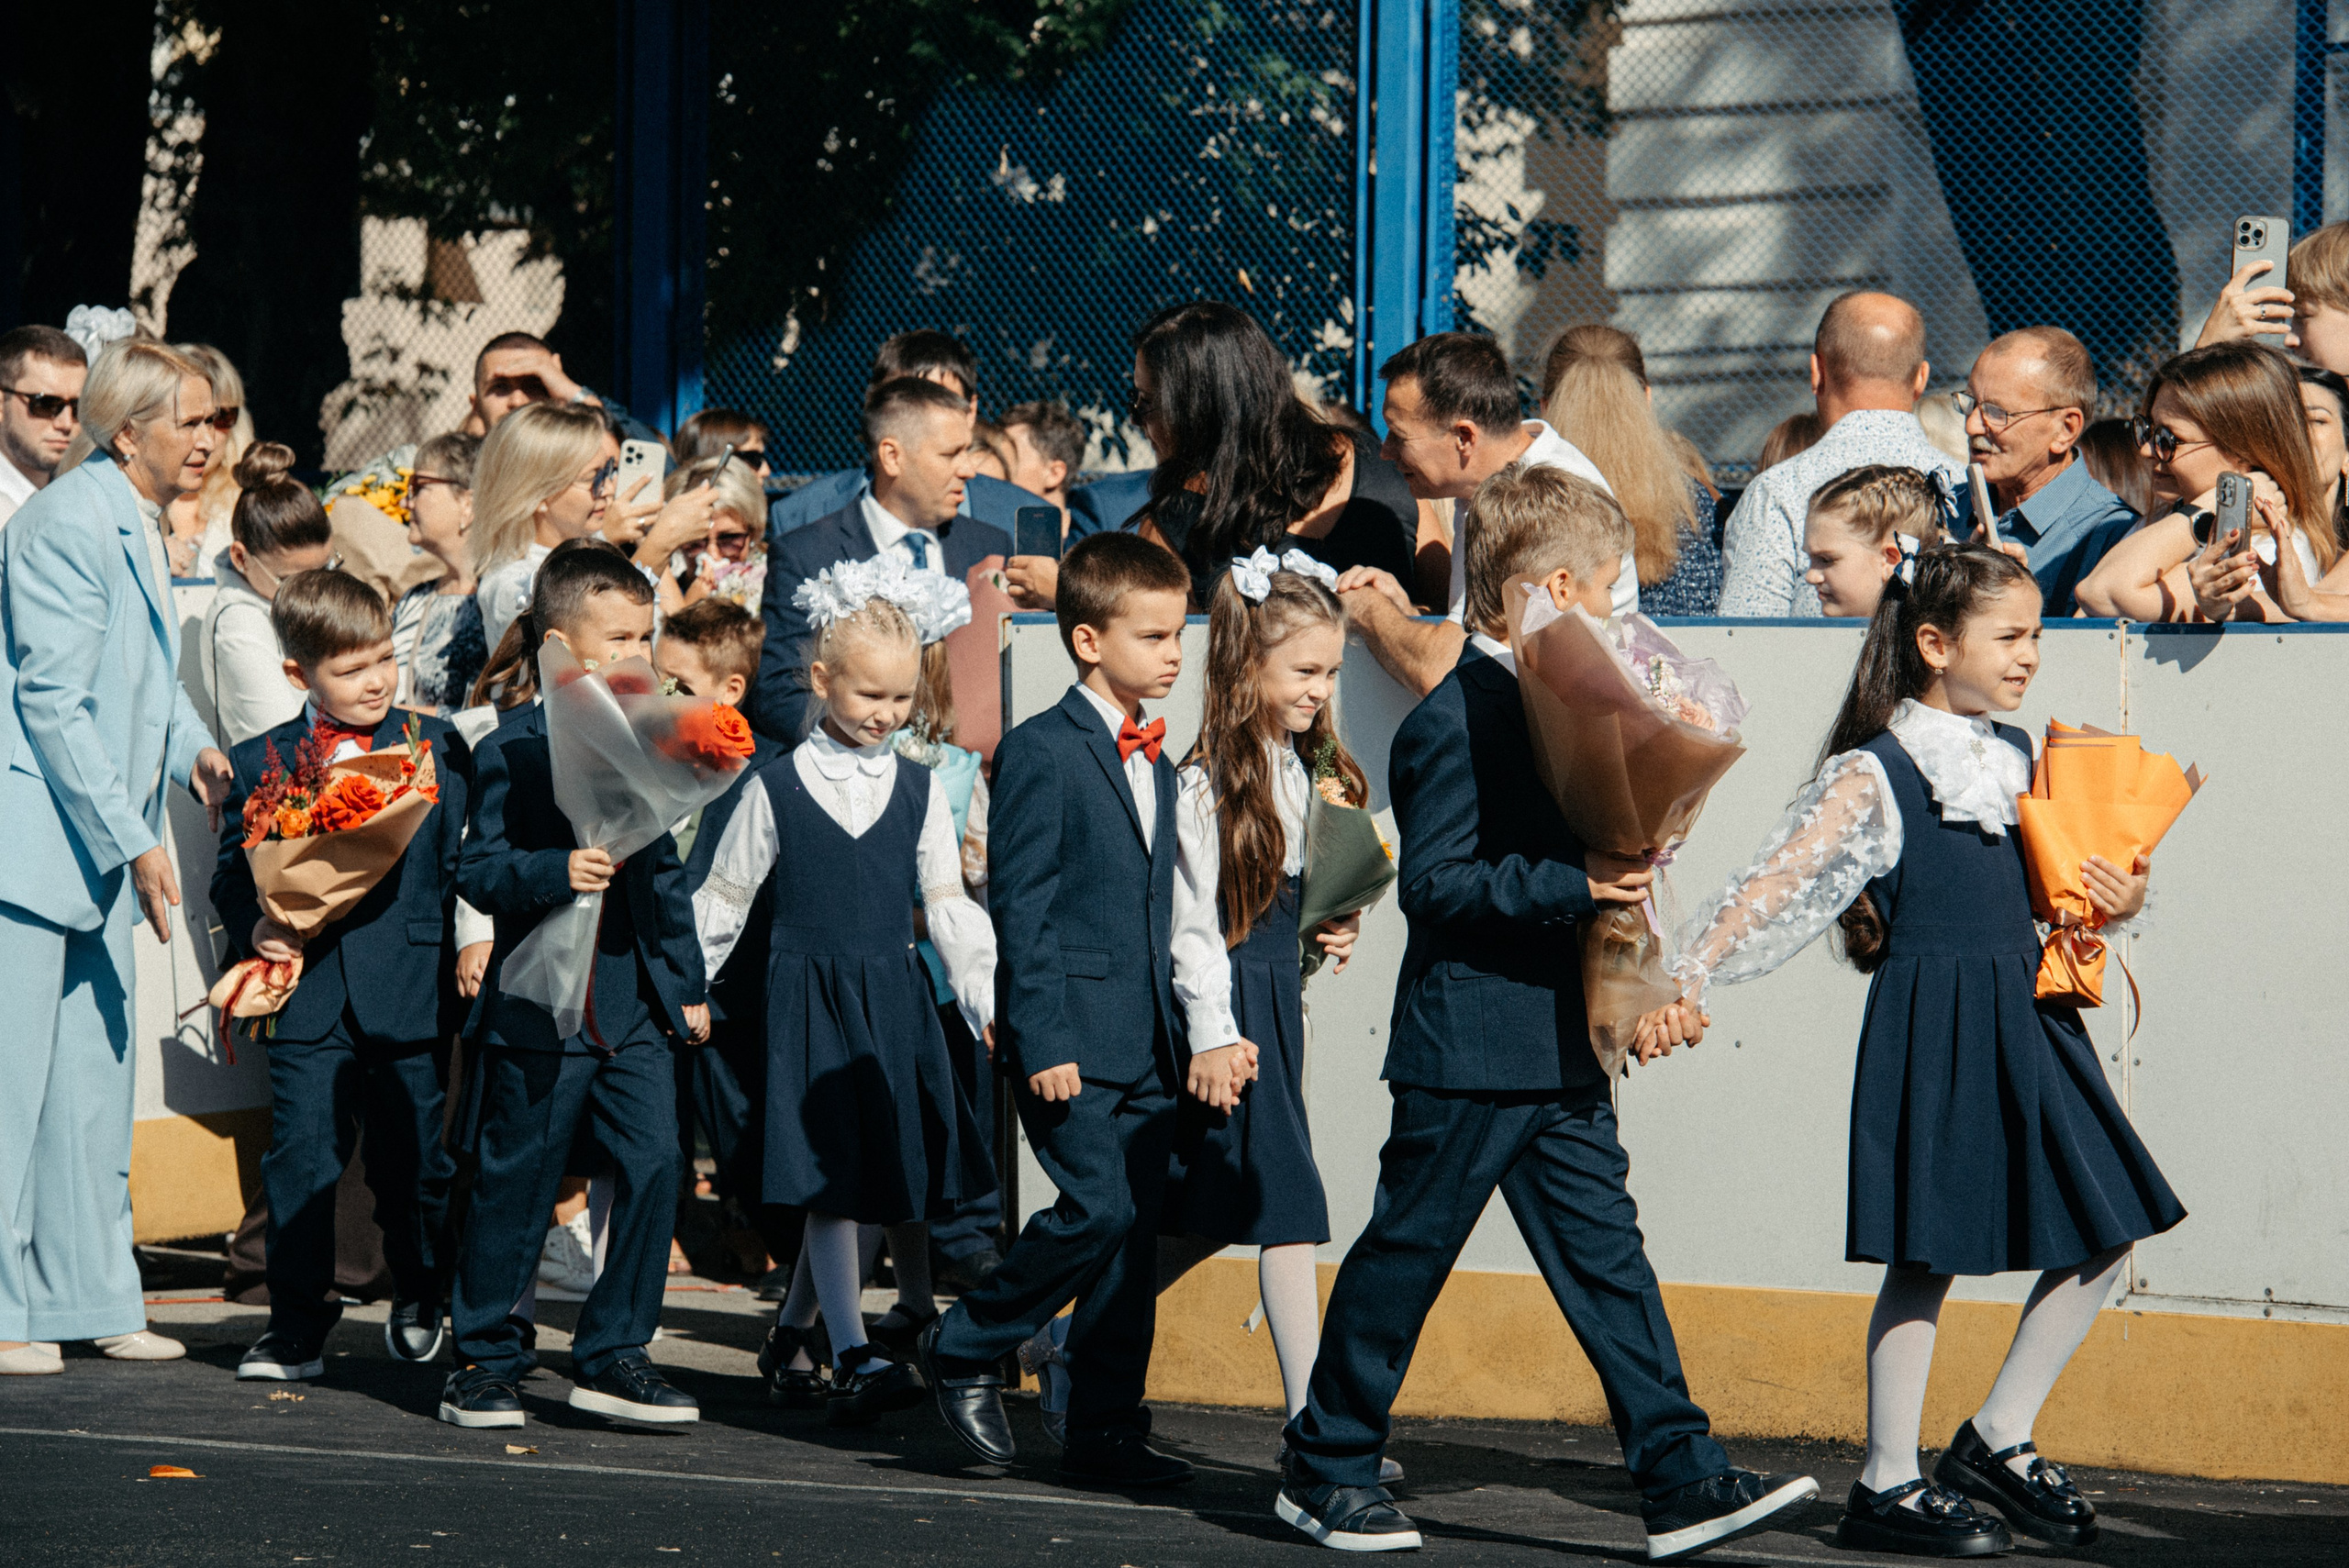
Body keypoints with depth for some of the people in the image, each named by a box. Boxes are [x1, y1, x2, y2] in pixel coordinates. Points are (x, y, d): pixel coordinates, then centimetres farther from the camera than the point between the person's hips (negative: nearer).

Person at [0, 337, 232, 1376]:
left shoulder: (142, 528, 13)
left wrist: (193, 748, 7)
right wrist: (132, 841, -18)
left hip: (96, 846, 10)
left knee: (96, 1071, 12)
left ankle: (87, 1299, 18)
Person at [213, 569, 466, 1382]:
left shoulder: (434, 746, 5)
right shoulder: (260, 763, 5)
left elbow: (464, 858, 5)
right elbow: (232, 873, 9)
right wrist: (254, 928, -9)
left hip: (411, 988, 0)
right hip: (310, 994, 0)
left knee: (413, 1156, 9)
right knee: (301, 1156, -5)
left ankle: (419, 1299, 32)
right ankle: (296, 1328, 5)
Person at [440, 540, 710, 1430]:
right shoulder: (509, 752, -6)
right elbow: (478, 872, -10)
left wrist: (688, 984, 19)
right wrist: (555, 873, -26)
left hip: (636, 1006, 5)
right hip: (539, 1012, -5)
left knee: (654, 1168, -4)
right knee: (513, 1189, 3)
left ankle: (613, 1356, 6)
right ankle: (482, 1362, 16)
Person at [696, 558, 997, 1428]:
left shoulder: (919, 788, 8)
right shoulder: (777, 788, 1)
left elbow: (948, 903, 11)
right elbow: (724, 896, 8)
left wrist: (982, 995, 0)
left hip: (895, 997, 3)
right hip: (808, 995, -3)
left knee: (912, 1177, 5)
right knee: (830, 1184, -9)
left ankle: (795, 1323, 24)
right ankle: (853, 1360, -14)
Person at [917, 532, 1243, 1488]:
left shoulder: (1155, 762, 16)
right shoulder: (1041, 753, -9)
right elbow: (1020, 906, -12)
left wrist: (1191, 1038, 17)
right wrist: (1041, 1040, -18)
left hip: (1144, 1047, 8)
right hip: (1072, 1038, -8)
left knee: (1136, 1230, 6)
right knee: (1098, 1210, -17)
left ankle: (1107, 1433, 11)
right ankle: (965, 1349, 3)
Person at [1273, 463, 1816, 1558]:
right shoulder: (1454, 724, -16)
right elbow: (1433, 883, -22)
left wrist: (1620, 870, 11)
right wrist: (1575, 885, -26)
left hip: (1558, 1052, 9)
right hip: (1467, 1049, -9)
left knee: (1608, 1259, 4)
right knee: (1403, 1259, 2)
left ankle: (1681, 1480, 2)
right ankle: (1327, 1469, 15)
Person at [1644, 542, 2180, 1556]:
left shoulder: (2018, 756, 12)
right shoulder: (1874, 777, -9)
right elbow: (1775, 887, -15)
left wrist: (2115, 904, 1)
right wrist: (1685, 981, -26)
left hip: (2024, 1016, 7)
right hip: (1930, 1027, -7)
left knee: (2105, 1234, 7)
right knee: (1927, 1253, -4)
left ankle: (1999, 1439, 18)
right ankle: (1887, 1490, 5)